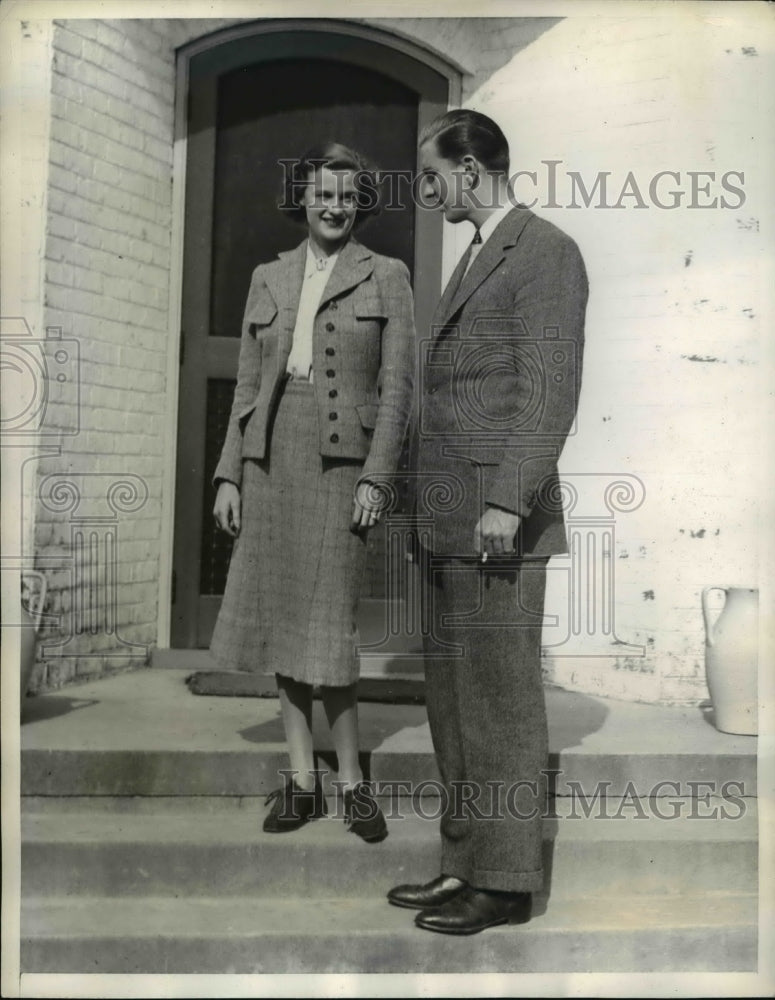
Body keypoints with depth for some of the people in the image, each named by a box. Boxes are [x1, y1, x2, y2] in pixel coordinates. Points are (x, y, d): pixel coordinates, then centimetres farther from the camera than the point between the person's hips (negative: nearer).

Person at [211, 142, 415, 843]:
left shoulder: (386, 276, 4)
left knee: (329, 620, -5)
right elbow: (248, 384, 13)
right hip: (271, 460, 4)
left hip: (341, 461, -4)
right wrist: (229, 475, 7)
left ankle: (351, 780, 11)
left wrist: (375, 478, -11)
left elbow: (398, 386, -2)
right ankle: (302, 779, 17)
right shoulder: (269, 278, 14)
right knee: (281, 617, 5)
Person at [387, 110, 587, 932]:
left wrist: (507, 501, -21)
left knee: (502, 701, -2)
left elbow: (552, 389, -14)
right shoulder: (476, 256, 23)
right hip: (450, 523, 9)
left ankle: (506, 881, 10)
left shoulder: (545, 251, -4)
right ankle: (463, 865, 23)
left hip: (500, 522, -9)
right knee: (451, 700, 12)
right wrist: (425, 503, 17)